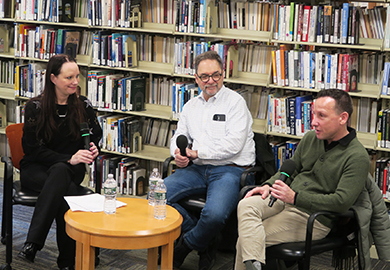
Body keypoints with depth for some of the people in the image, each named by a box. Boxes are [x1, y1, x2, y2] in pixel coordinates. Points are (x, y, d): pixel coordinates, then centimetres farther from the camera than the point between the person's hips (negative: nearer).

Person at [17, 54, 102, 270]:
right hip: (35, 169, -2)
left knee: (59, 172, -37)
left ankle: (32, 243, -40)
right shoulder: (35, 107, -5)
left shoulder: (84, 105, 5)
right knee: (67, 191, -36)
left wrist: (93, 150, -12)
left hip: (71, 169, 2)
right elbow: (32, 148, -9)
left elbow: (95, 136, 15)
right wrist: (68, 159, -22)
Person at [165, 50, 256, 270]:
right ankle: (203, 243, -3)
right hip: (197, 170, 6)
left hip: (229, 169, -6)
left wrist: (198, 152, -12)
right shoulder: (191, 106, 19)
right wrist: (179, 153, -2)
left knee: (214, 214, -34)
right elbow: (179, 137, 23)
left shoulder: (235, 102, -2)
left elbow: (233, 144, -13)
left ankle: (186, 245, 2)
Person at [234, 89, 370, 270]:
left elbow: (341, 202, -20)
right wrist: (269, 185, 0)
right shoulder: (310, 138, 9)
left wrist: (295, 197, -24)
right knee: (246, 205, -24)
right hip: (286, 200, 7)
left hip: (314, 217, -6)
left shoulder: (357, 157, -13)